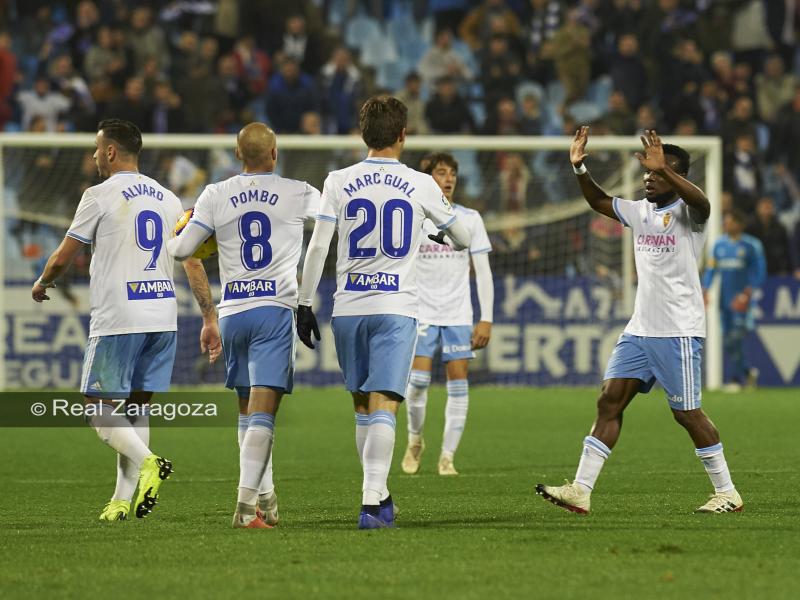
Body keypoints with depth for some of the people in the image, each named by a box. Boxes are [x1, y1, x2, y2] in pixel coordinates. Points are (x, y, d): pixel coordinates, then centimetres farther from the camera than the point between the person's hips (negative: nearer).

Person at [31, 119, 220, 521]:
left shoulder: (100, 196, -5)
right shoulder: (167, 199, 13)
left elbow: (62, 259, 1)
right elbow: (193, 262, 11)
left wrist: (42, 284, 22)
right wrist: (210, 319, 13)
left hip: (117, 321, -6)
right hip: (163, 317, 6)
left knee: (100, 408, 0)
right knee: (136, 406, 11)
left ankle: (147, 462, -24)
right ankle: (123, 499, 6)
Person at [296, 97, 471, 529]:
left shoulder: (339, 182, 1)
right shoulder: (421, 186, 1)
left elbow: (317, 247, -3)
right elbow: (462, 239, 15)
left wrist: (304, 305, 4)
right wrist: (449, 238, 40)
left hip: (348, 307, 2)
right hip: (396, 308, -2)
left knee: (362, 405, 16)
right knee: (383, 405, -8)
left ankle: (377, 494, 24)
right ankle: (372, 501, -21)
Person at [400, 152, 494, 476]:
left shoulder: (470, 219, 4)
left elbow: (483, 271, 5)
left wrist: (486, 319, -2)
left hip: (458, 315, 1)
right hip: (421, 313, -1)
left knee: (458, 383, -4)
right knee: (418, 379, -13)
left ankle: (448, 456, 2)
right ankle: (415, 439, 13)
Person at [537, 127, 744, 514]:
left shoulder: (686, 212, -9)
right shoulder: (641, 211, 14)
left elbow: (701, 203, -33)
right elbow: (599, 202, 27)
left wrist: (664, 169, -44)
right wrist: (579, 167, 11)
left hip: (678, 332, -7)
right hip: (639, 329, 8)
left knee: (687, 413, -4)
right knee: (609, 402, -1)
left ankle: (727, 493, 9)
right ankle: (581, 490, -4)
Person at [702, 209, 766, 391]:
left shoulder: (751, 245, -3)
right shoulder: (719, 245, 11)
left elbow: (759, 272, -4)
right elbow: (711, 269, 14)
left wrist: (748, 293, -14)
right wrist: (704, 291, 3)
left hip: (741, 300, -5)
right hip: (724, 300, 5)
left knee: (737, 340, -13)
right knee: (728, 344, 6)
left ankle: (738, 379, -8)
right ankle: (748, 371, 24)